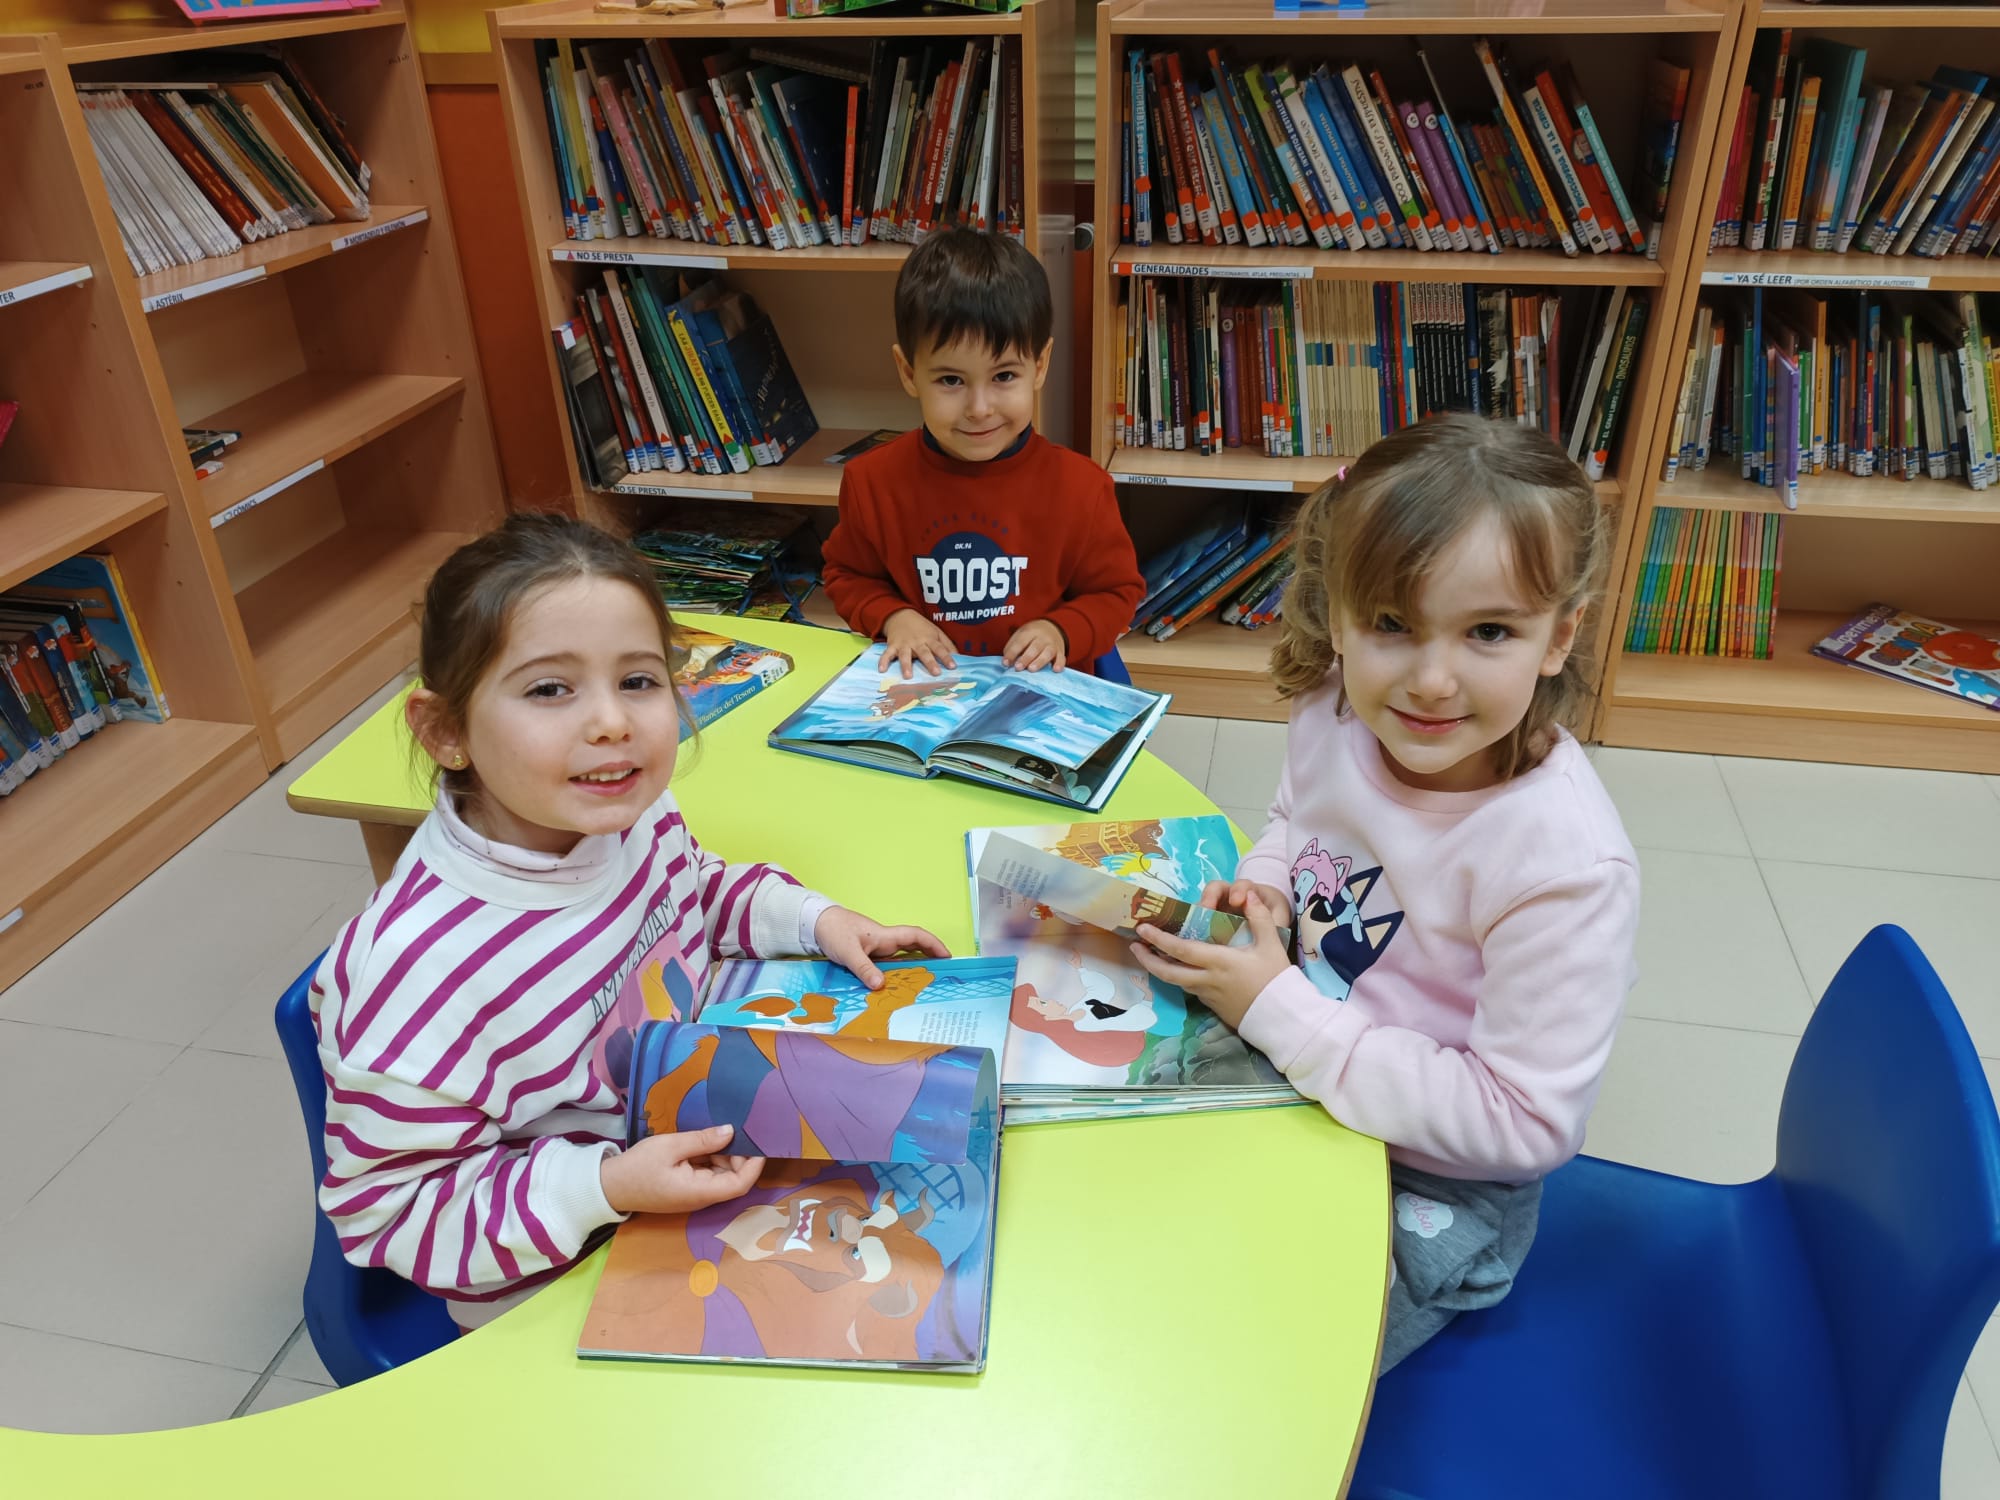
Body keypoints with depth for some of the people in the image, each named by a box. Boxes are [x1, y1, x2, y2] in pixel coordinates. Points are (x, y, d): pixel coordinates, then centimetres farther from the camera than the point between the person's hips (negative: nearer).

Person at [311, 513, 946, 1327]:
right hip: (551, 1296, -5)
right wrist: (605, 1187, -31)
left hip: (701, 1158, 6)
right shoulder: (420, 972, -34)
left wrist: (812, 918, -5)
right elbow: (384, 1208, -22)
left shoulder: (631, 815, -15)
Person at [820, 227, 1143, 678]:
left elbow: (1116, 591, 4)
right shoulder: (873, 480, -4)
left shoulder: (1079, 487, -7)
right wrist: (893, 617, -8)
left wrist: (1062, 631, -13)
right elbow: (848, 574, 11)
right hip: (919, 693, 1)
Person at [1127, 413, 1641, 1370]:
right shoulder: (1337, 716, -14)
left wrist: (1279, 1011, -28)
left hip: (1431, 1193, -5)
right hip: (1298, 1084, 6)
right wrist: (1259, 888, -12)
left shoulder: (1566, 865, -32)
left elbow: (1524, 1124, -26)